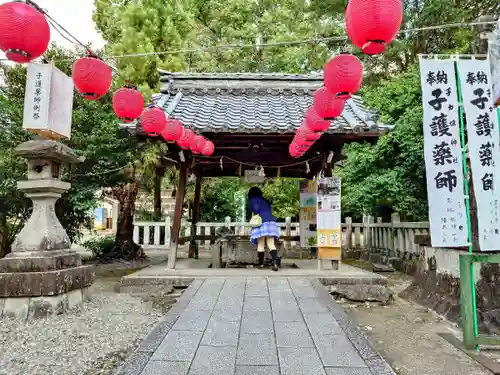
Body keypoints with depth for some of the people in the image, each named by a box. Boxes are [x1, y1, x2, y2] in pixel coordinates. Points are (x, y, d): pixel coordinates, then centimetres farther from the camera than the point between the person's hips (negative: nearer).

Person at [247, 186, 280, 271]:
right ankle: (275, 263, -18)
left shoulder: (253, 199, 7)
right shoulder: (266, 200, 25)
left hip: (261, 223, -5)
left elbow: (255, 209, -10)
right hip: (271, 222, 5)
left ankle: (261, 264, 5)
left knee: (260, 245, 2)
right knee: (271, 245, -3)